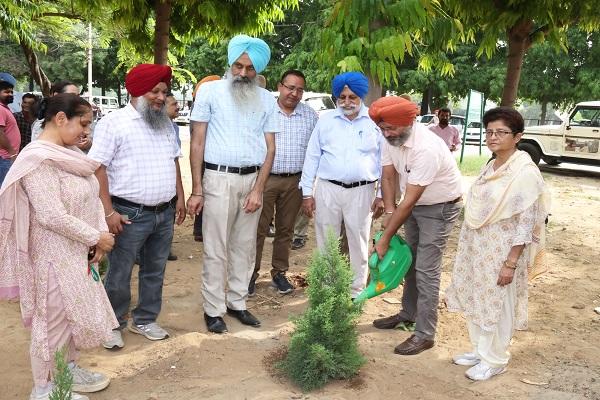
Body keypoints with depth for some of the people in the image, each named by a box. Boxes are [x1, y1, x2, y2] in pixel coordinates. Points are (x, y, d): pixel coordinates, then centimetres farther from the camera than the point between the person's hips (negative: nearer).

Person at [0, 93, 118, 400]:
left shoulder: (69, 154, 6)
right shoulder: (38, 159, -22)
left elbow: (91, 197, 9)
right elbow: (52, 216, -26)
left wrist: (100, 234, -4)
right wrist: (95, 237, -17)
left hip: (78, 252, 9)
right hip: (55, 256, -9)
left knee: (75, 313, 21)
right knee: (53, 319, 6)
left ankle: (70, 370, 40)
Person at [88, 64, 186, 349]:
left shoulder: (165, 123, 12)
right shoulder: (114, 122, -9)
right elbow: (98, 168, -13)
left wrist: (179, 198, 15)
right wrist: (108, 211, -17)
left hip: (164, 213, 6)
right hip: (130, 214, -6)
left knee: (155, 272, 15)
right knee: (119, 275, 5)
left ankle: (144, 320, 31)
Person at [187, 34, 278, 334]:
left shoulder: (267, 99, 8)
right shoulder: (210, 91, 0)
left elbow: (270, 148, 6)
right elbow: (197, 142, -2)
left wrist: (258, 190, -4)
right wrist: (196, 190, -7)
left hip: (253, 179, 4)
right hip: (219, 178, -3)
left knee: (245, 246, 11)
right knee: (216, 249, 0)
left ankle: (237, 302, 24)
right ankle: (213, 309, 11)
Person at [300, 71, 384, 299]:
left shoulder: (374, 122, 3)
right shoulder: (325, 121, 6)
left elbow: (383, 160, 5)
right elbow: (312, 157, 6)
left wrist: (382, 195, 2)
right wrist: (307, 193, 1)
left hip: (361, 192, -1)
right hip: (327, 189, 1)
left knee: (359, 243, 7)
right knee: (326, 243, 9)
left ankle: (357, 291, 21)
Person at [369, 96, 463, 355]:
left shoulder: (426, 149, -34)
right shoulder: (391, 138, -11)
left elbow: (409, 201, -32)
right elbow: (388, 176, 0)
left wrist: (385, 239, -27)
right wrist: (389, 212, -12)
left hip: (440, 208, -8)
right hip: (414, 205, 8)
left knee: (426, 270, -7)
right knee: (410, 261, 17)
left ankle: (425, 334, 2)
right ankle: (409, 314, 33)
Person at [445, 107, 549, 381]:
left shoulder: (525, 173, -18)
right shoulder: (490, 166, 6)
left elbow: (526, 224, -18)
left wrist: (511, 264, -19)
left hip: (502, 252, -7)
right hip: (477, 248, 8)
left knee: (497, 306, 7)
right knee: (475, 301, 17)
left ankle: (494, 360, 26)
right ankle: (479, 350, 36)